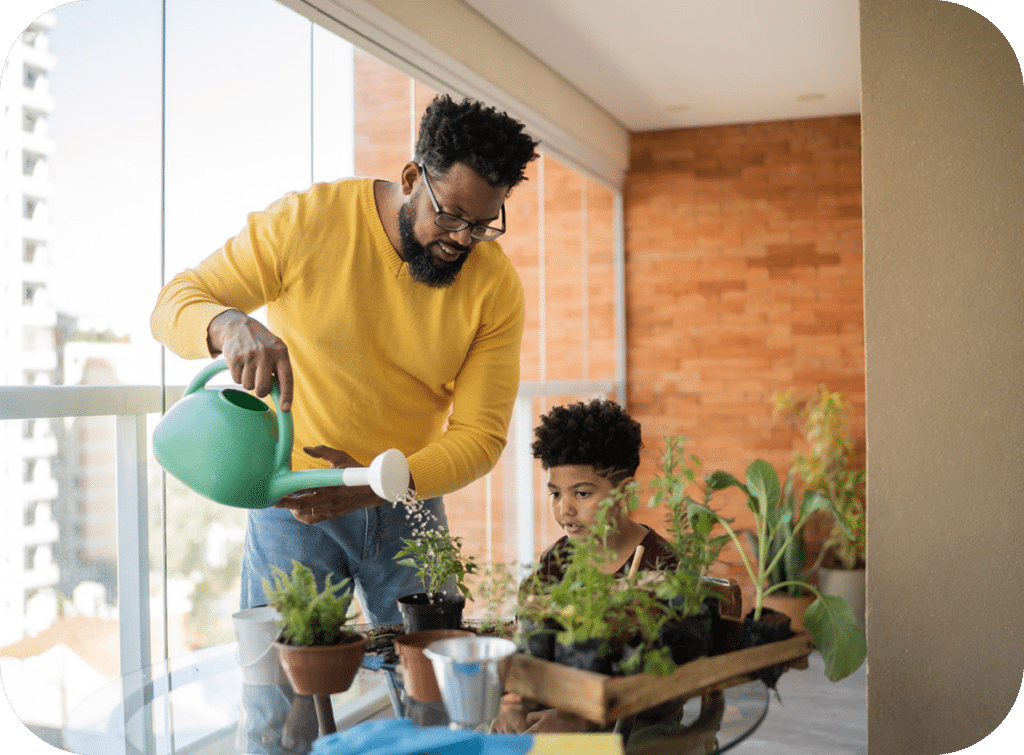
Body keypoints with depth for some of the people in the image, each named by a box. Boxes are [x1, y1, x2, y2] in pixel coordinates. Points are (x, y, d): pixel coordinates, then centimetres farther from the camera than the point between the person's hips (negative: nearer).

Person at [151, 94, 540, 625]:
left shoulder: (497, 288, -9)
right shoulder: (307, 221, -13)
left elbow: (479, 435, -9)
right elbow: (173, 305, -10)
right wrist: (231, 326, -35)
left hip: (410, 504, 2)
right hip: (293, 500, -2)